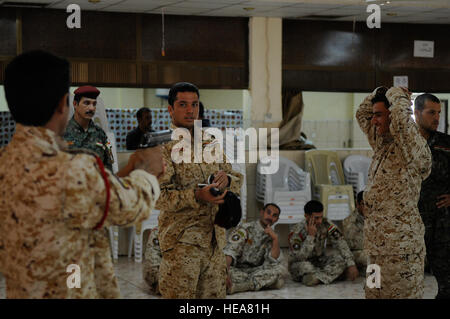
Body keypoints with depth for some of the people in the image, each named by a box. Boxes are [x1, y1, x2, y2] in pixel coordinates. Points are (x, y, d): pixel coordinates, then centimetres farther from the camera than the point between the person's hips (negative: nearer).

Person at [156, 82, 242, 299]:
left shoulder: (209, 143, 16)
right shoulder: (164, 146, -5)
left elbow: (237, 180, 17)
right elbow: (158, 197, -14)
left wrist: (226, 179, -7)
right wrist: (197, 196, -27)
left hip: (214, 239, 6)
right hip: (181, 240, -6)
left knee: (215, 294, 9)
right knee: (179, 296, -7)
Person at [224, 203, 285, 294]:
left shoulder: (270, 236, 11)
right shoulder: (245, 228, -3)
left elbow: (274, 261, -5)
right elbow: (229, 252, -17)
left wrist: (275, 238, -16)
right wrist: (225, 273, -35)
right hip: (237, 269, -5)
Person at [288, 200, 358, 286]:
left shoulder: (326, 224, -12)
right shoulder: (297, 231, -22)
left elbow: (341, 243, -17)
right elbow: (299, 257, -31)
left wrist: (351, 265, -29)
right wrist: (311, 236, -34)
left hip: (319, 261, 4)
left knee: (341, 256, -22)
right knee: (305, 266, -38)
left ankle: (317, 278, -31)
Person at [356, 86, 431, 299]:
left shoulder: (412, 147, -13)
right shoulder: (381, 144, 14)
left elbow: (401, 116, -32)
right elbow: (361, 114, 28)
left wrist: (397, 95, -12)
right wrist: (380, 92, 13)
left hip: (401, 245, -9)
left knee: (403, 294, -3)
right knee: (374, 294, 12)